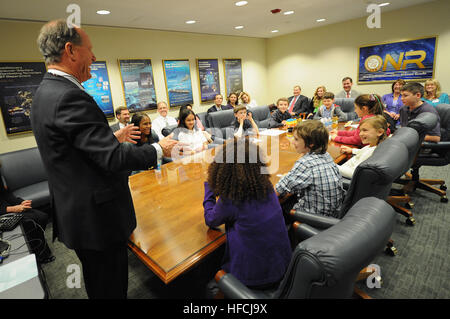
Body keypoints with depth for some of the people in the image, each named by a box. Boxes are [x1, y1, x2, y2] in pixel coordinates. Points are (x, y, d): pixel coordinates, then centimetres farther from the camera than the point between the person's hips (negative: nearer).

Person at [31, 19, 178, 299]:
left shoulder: (46, 92, 9)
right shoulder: (70, 97, -24)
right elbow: (113, 159, -27)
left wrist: (114, 137, 18)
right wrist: (159, 149, -13)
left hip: (75, 212, 10)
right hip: (96, 217, -10)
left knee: (100, 283, 28)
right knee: (111, 288, 12)